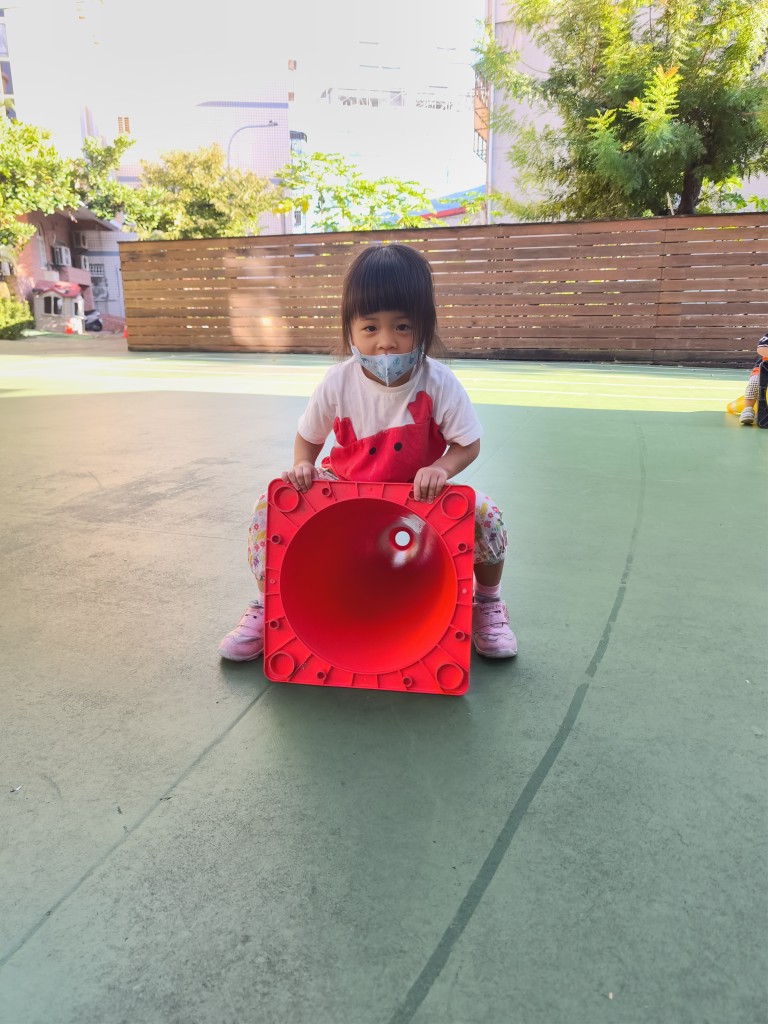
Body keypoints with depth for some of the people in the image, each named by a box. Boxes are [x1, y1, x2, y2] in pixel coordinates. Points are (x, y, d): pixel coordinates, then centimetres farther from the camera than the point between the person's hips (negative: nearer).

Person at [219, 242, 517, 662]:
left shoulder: (439, 383, -20)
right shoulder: (337, 382, -17)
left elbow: (468, 444, -10)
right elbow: (308, 437, 0)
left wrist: (440, 469, -31)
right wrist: (303, 467, -21)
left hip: (420, 495, -1)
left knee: (485, 514, -25)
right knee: (271, 505, -17)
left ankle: (487, 602, 8)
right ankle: (266, 605, 7)